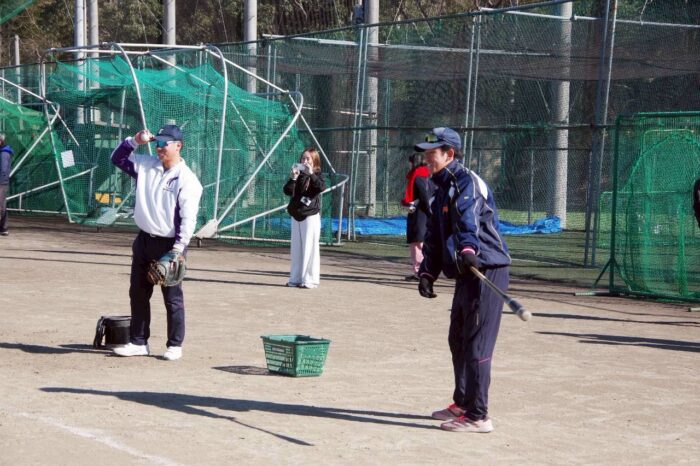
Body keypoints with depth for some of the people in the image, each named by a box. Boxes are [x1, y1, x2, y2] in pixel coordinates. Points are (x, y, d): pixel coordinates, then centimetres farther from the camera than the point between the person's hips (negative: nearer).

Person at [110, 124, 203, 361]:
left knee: (172, 297, 2)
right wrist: (134, 141, -2)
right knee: (138, 293, 12)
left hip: (169, 245, -7)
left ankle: (175, 345, 12)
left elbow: (188, 218, -16)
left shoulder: (187, 179, -12)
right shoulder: (146, 166, 6)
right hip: (144, 240, 7)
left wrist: (178, 249, -23)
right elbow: (118, 158, 15)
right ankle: (138, 342, 22)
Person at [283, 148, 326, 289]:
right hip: (296, 215, 5)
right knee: (296, 248, 9)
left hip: (311, 215, -5)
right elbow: (288, 191, -2)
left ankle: (310, 279, -4)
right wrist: (293, 178, -15)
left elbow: (321, 187, -23)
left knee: (310, 247, -6)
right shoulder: (297, 175, 10)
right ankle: (295, 278, 15)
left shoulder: (317, 175, -2)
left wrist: (311, 174, -26)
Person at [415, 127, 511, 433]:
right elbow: (435, 237, 22)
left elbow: (469, 219, -33)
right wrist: (427, 273, 10)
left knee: (476, 345, -9)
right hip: (466, 273, 11)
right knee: (458, 340, 21)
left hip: (486, 269, -10)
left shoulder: (467, 182, -12)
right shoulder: (442, 190, 19)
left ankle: (478, 416, -5)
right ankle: (462, 404, 36)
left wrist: (468, 249, -50)